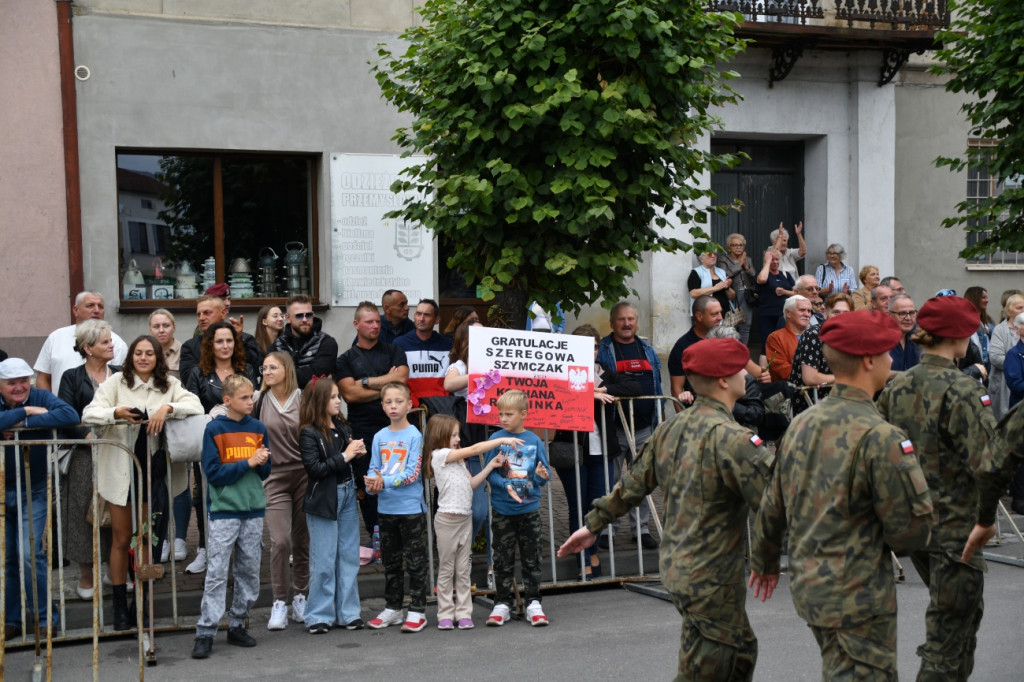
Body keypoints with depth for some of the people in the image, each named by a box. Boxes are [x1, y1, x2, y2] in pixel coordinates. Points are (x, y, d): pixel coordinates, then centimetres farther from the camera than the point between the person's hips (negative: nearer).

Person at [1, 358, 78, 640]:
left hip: (34, 492, -2)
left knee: (30, 554, -10)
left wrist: (25, 423, -26)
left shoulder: (41, 398, -8)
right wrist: (25, 411, -26)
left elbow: (70, 415, -28)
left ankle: (44, 618, 2)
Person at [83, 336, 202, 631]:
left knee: (144, 537, 10)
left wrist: (168, 408, -23)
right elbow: (88, 414, -12)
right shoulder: (116, 382, -3)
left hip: (152, 470, 2)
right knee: (121, 539, 5)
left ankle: (140, 603, 21)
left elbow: (196, 406, -7)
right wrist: (116, 413, -31)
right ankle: (120, 606, 15)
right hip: (120, 470, -2)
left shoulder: (169, 385, 3)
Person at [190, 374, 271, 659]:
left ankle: (237, 625, 20)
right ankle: (205, 632, -5)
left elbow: (265, 472, 11)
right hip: (224, 510, -4)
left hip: (253, 510, 5)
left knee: (249, 571, 8)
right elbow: (213, 472, -10)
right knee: (217, 573, -7)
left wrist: (262, 462, -11)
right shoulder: (214, 429, -4)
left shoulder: (258, 428, 8)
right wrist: (248, 463, -13)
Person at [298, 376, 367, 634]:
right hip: (323, 500, -6)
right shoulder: (309, 434, -12)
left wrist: (357, 453, -1)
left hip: (347, 496, 7)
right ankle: (319, 616, 11)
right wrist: (344, 456, -18)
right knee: (324, 562, 0)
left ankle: (348, 612, 19)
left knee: (349, 557, 10)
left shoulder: (342, 427, 7)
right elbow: (314, 468, -20)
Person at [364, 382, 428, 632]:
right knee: (390, 561, 14)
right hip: (385, 508, 6)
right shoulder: (379, 437, 6)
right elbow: (374, 469, 6)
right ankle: (392, 608, 25)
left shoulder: (414, 436, -9)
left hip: (411, 508, -5)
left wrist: (384, 482, -21)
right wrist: (372, 484, -14)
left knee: (415, 562, 1)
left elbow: (413, 473, -15)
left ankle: (417, 611, 8)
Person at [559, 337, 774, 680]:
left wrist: (593, 525, 23)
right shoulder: (730, 437, -20)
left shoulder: (671, 428, 5)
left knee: (741, 652, 21)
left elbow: (633, 483, 13)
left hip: (676, 568, 9)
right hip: (710, 580, -9)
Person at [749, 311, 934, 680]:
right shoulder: (880, 437, -20)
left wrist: (765, 561, 28)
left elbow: (773, 505, 13)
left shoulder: (801, 424, 3)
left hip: (807, 586, 8)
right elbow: (912, 531, -17)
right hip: (858, 595, -8)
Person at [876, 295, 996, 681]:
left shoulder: (896, 387, 2)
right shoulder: (961, 391, -18)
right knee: (948, 637, 2)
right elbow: (987, 463, -23)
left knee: (965, 614, 26)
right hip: (955, 526, -7)